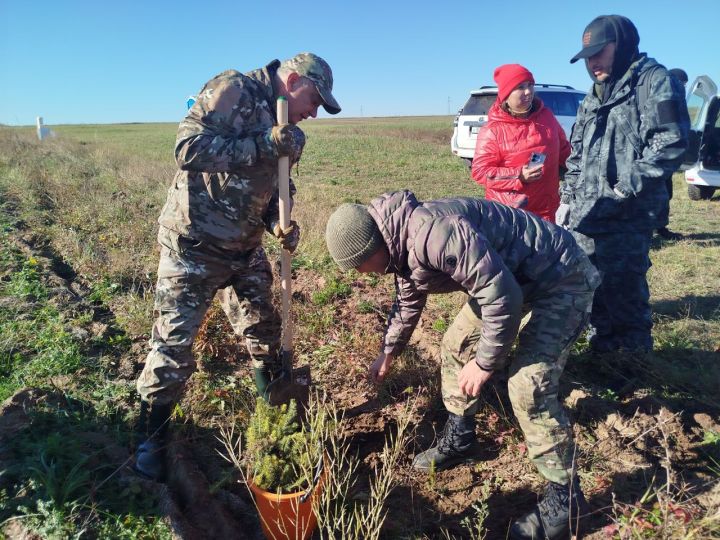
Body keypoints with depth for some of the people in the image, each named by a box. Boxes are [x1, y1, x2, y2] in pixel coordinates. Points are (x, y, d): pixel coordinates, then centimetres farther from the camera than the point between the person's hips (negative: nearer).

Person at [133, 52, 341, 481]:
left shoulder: (280, 126, 11)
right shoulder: (233, 90, -14)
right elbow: (189, 148, -26)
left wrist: (279, 224, -5)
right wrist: (265, 145, -27)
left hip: (246, 248, 8)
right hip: (194, 246, -8)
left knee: (264, 334, 16)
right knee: (175, 344, 1)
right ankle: (151, 438, 21)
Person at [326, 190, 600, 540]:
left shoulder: (430, 234, -34)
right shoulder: (402, 246, 0)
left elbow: (503, 295, -32)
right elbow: (408, 300, 19)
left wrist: (485, 362, -20)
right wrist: (388, 352, 27)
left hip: (562, 278, -10)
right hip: (508, 277, 10)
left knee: (528, 385, -17)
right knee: (455, 346, 12)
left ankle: (564, 498, 4)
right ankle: (457, 440, 30)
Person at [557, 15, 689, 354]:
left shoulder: (654, 81, -3)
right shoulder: (593, 98, 21)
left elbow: (670, 143, -14)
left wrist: (627, 189, -19)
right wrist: (567, 200, 16)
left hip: (627, 217, -8)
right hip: (585, 214, 8)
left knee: (623, 289, -3)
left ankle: (634, 358, 15)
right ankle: (602, 349, 30)